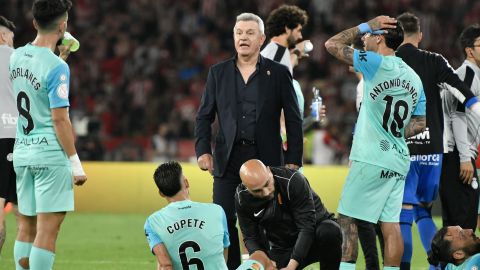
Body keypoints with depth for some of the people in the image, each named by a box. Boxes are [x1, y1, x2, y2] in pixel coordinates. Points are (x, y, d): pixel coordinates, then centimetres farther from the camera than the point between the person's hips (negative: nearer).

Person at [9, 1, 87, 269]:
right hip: (51, 155, -7)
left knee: (26, 227, 12)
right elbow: (59, 118, -17)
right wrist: (76, 163, -13)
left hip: (22, 151, 7)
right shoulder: (57, 67, -15)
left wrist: (62, 56, 25)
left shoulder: (17, 57, 8)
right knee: (48, 229, -6)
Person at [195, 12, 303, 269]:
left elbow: (294, 120, 4)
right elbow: (204, 116, 12)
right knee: (224, 222, -5)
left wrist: (293, 161, -2)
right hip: (228, 159, 2)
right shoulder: (218, 73, 11)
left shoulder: (279, 73, 5)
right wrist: (202, 150, -2)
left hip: (266, 160, -2)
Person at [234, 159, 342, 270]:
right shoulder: (242, 198, -14)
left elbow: (307, 227, -28)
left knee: (330, 231, -36)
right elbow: (250, 237, -7)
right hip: (282, 248, 3)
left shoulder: (293, 181, -27)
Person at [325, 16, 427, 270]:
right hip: (398, 161, 7)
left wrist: (365, 26, 1)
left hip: (371, 160, -7)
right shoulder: (413, 77, 11)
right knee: (390, 224, 5)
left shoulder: (376, 64, -10)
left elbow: (332, 44, -4)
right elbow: (419, 123, 14)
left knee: (347, 219, -2)